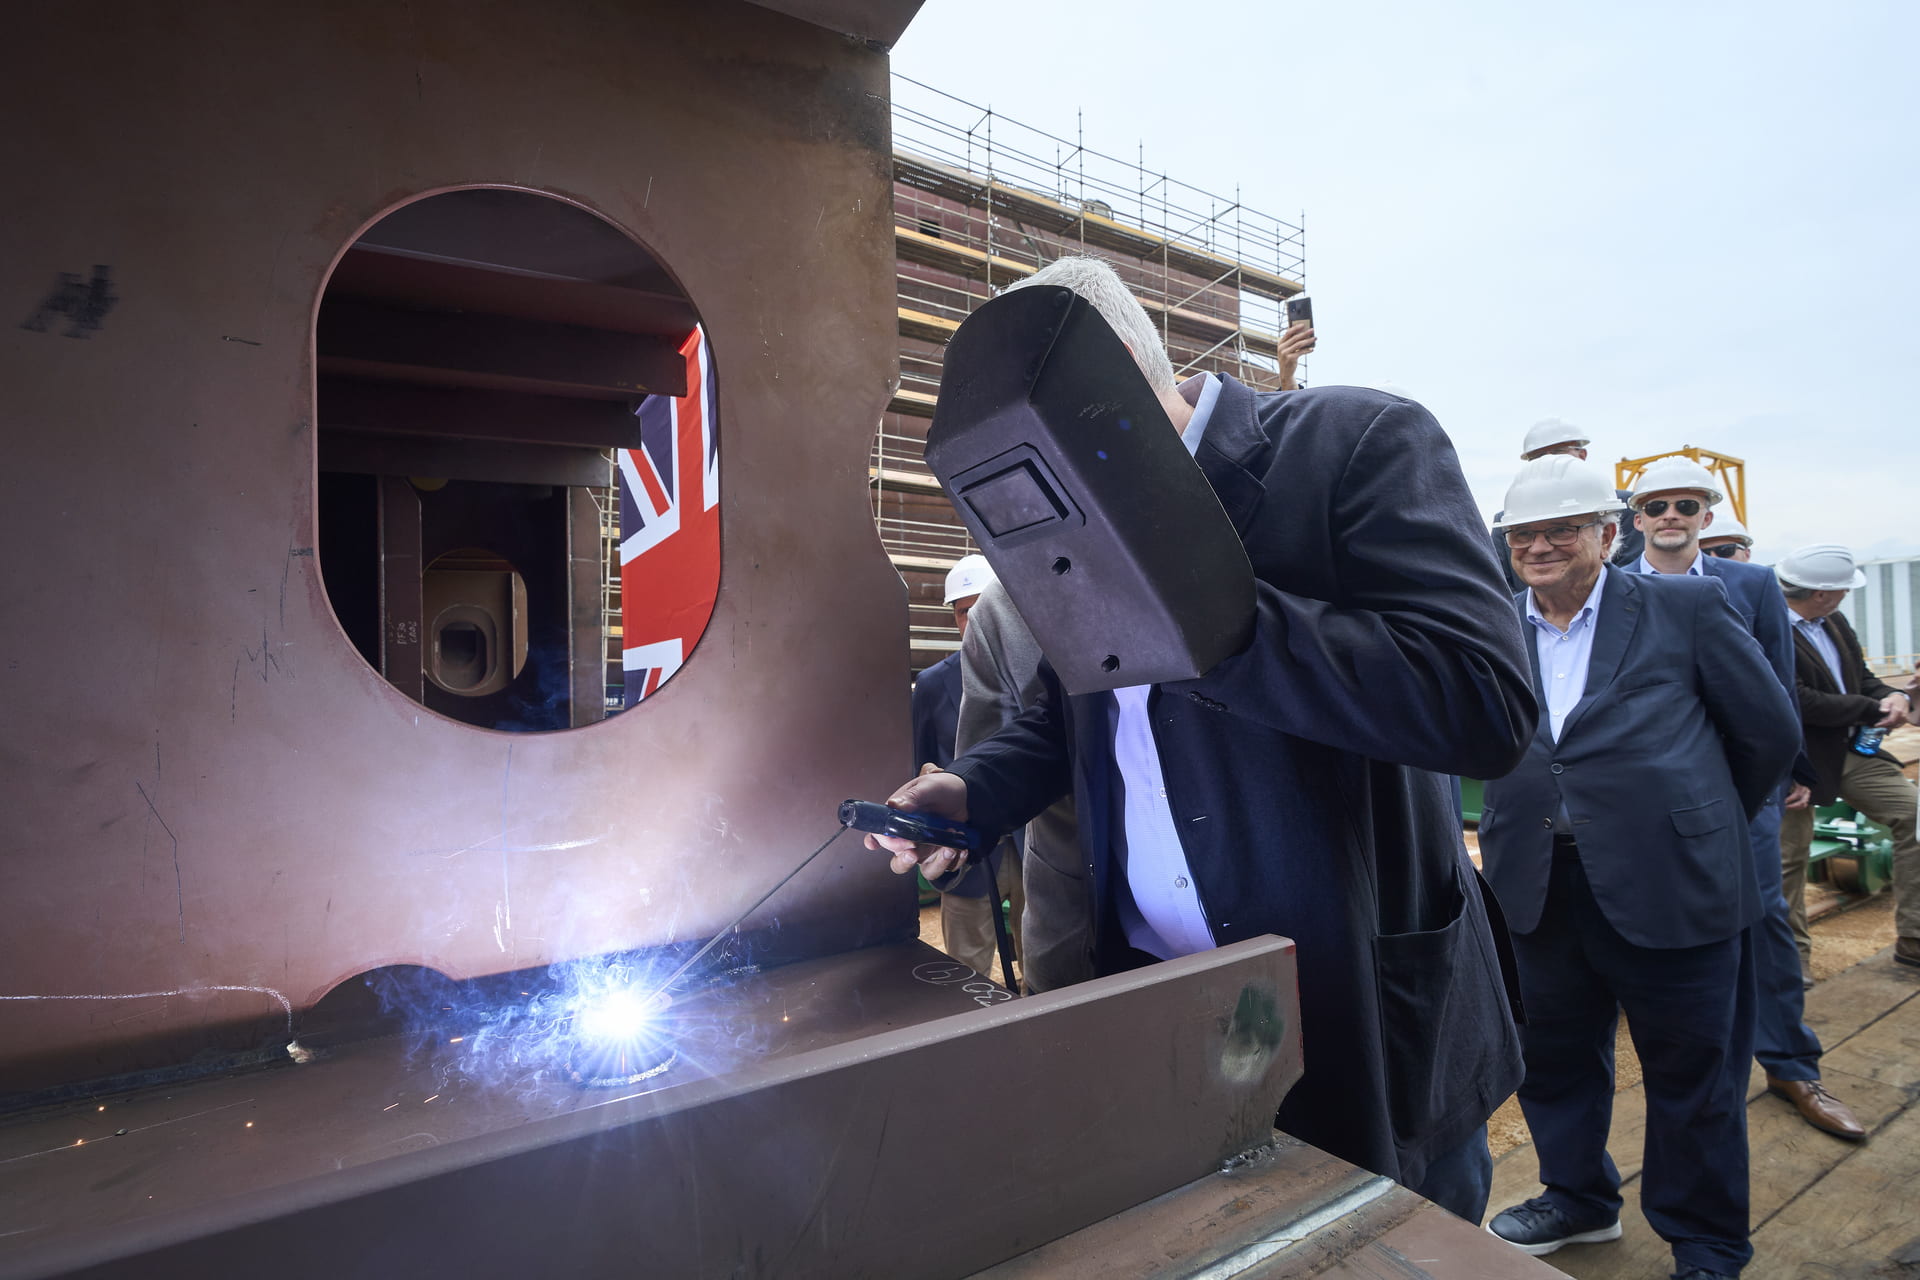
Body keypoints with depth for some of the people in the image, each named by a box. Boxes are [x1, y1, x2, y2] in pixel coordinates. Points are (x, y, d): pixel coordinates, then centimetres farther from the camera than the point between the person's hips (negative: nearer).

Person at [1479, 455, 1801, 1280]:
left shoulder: (1685, 608, -2)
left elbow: (1769, 730, 4)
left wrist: (1702, 822, 10)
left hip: (1670, 888, -3)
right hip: (1540, 893, 3)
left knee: (1692, 1074, 13)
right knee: (1554, 1057, 18)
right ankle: (1579, 1197, 42)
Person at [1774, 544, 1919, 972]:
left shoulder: (1836, 623, 9)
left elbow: (1862, 678, 16)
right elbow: (1799, 701, -26)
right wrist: (1873, 710, -15)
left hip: (1852, 751, 8)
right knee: (1789, 857, 3)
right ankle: (1794, 956, 21)